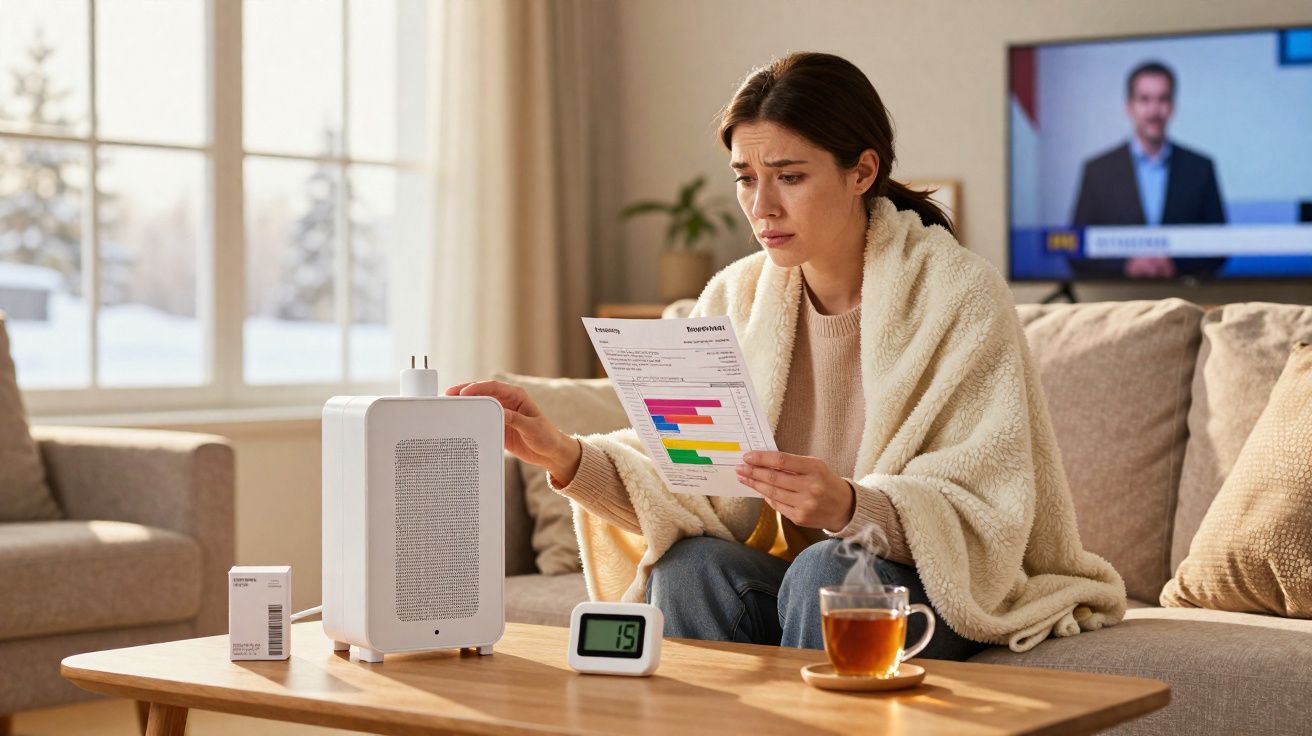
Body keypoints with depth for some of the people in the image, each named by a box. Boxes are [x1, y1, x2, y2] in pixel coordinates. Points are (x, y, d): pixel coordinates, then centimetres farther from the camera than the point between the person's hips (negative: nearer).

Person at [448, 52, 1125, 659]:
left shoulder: (960, 295, -13)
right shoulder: (734, 300, 2)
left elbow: (984, 516, -19)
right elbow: (686, 480, -6)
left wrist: (849, 506, -38)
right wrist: (566, 456, -23)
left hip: (947, 587, -4)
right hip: (791, 577, 4)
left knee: (825, 569, -32)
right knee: (690, 563, -25)